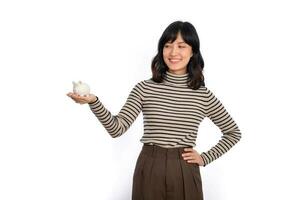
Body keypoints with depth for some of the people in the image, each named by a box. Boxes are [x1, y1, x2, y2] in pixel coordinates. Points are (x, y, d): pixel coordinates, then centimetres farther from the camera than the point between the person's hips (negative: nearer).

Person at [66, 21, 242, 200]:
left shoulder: (204, 95, 0)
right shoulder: (144, 88, -2)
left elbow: (234, 133, 11)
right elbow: (117, 128, -13)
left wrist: (205, 158, 2)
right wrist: (93, 102, -28)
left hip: (185, 173, 1)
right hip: (148, 172, 0)